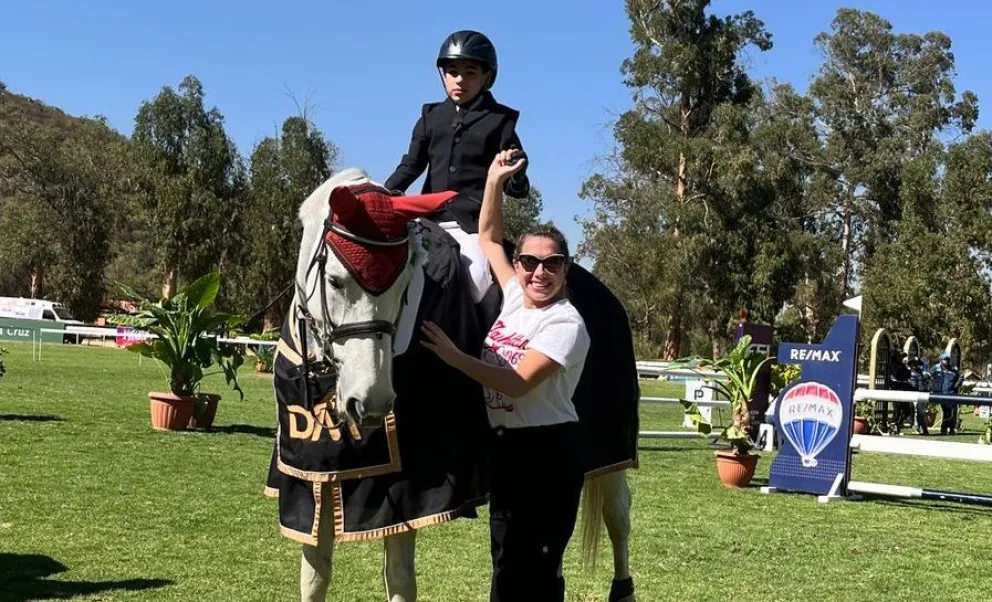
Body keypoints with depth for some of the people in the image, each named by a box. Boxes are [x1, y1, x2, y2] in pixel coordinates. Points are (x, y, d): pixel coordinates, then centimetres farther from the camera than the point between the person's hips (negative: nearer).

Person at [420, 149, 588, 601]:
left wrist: (455, 357, -23)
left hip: (547, 452, -8)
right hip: (505, 447, 8)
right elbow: (487, 236, 15)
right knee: (508, 560, 16)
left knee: (532, 566, -4)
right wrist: (495, 180, 6)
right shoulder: (516, 296, 6)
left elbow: (519, 382, -24)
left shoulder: (566, 323, -15)